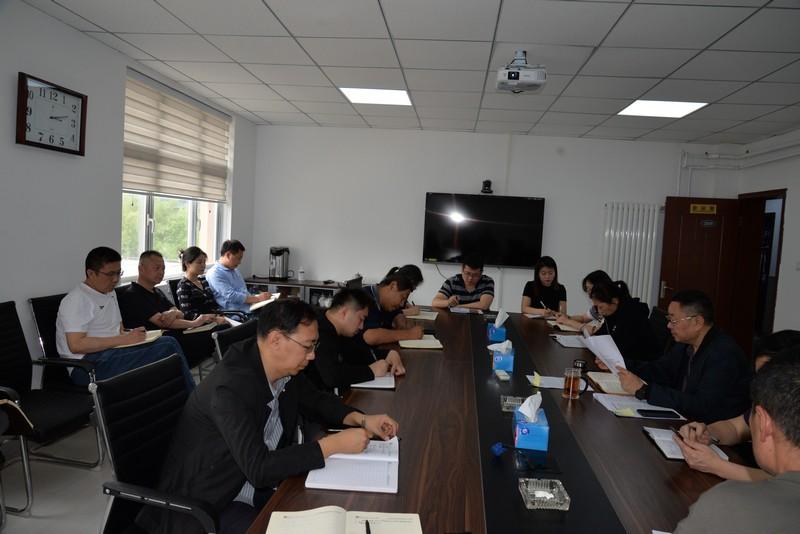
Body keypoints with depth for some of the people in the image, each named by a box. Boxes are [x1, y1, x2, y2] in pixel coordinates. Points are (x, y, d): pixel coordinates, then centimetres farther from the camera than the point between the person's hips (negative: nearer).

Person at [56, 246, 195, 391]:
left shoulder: (110, 293, 21)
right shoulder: (76, 300, -8)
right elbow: (76, 345, -18)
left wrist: (130, 335, 0)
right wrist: (123, 340, -19)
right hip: (87, 364, -8)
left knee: (168, 343, -19)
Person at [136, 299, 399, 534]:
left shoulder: (286, 370, -6)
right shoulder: (230, 388, -29)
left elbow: (316, 401, 12)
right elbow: (259, 469, -33)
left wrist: (361, 420, -5)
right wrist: (334, 444, -29)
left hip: (261, 489, 8)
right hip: (207, 505, -7)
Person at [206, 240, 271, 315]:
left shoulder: (235, 270, 23)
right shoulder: (214, 273, -5)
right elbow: (231, 296, -16)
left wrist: (258, 295, 8)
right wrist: (258, 298, -14)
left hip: (249, 307, 8)